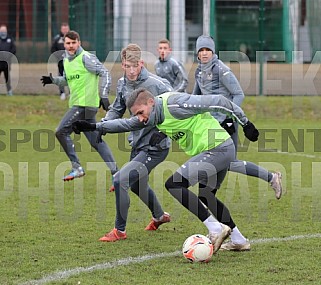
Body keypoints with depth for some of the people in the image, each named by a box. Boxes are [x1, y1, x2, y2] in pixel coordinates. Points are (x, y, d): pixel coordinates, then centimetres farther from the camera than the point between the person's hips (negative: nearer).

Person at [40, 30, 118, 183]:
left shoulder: (86, 58, -10)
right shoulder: (66, 60, 16)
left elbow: (104, 73, -12)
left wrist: (104, 95, -17)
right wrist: (53, 80, 11)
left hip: (85, 104, -9)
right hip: (76, 104, 9)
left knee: (61, 132, -11)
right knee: (96, 141, 7)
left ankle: (76, 167, -6)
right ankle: (115, 173, 7)